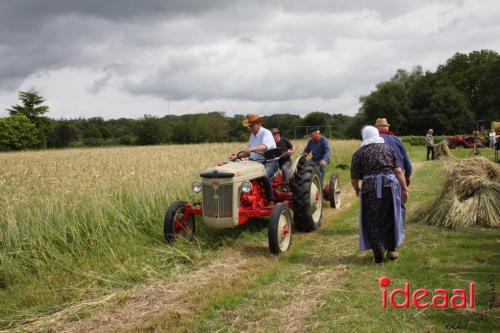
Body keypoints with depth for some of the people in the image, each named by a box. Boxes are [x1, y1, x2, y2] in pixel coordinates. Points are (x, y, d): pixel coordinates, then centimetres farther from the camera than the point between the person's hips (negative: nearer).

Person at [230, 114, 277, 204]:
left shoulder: (266, 133, -9)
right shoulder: (252, 135, 17)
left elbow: (265, 146, -31)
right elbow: (248, 152, 24)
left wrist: (252, 149, -47)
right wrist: (237, 156, 8)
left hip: (269, 162, -7)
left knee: (264, 176, -36)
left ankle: (271, 200, -22)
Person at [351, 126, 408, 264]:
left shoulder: (359, 153, 7)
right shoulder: (388, 148, 13)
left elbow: (354, 179, 6)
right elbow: (398, 171, 5)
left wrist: (357, 190, 25)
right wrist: (404, 189, 6)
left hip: (370, 188, -2)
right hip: (390, 185, 2)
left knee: (373, 222, 8)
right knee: (390, 218, 18)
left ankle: (378, 254, 7)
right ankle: (391, 249, 23)